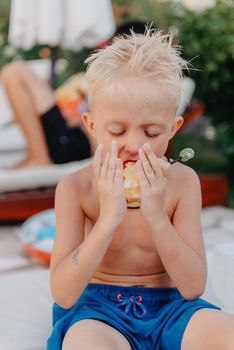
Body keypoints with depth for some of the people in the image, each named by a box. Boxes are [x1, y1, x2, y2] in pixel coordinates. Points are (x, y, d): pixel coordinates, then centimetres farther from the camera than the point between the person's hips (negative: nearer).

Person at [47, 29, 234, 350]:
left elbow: (193, 287, -11)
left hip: (167, 305, 3)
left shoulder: (183, 182, -7)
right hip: (95, 309, -2)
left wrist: (157, 217, -26)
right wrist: (108, 218, -28)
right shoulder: (76, 189, -11)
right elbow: (63, 295, -17)